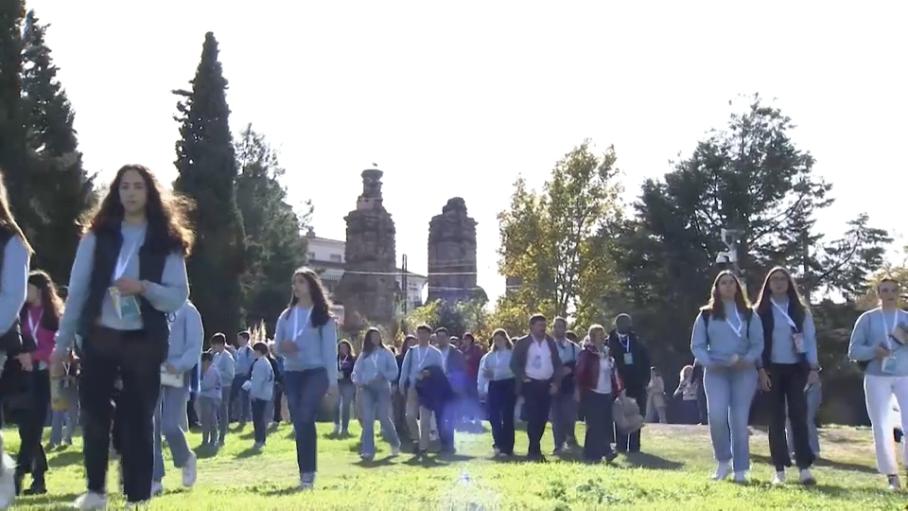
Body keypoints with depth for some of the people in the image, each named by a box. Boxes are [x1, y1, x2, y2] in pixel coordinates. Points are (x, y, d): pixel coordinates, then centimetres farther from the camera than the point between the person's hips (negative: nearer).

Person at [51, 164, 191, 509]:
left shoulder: (166, 242, 2)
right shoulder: (97, 237, 5)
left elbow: (179, 297, -3)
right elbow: (77, 290, 3)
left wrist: (143, 287, -20)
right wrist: (63, 341, 1)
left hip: (143, 341, -1)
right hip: (99, 337, 1)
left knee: (138, 419, 2)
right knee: (94, 414, 4)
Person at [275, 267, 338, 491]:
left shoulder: (323, 316, 1)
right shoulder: (286, 315, 13)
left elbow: (330, 349, -2)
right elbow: (277, 346, 14)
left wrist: (333, 380, -7)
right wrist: (283, 347, -11)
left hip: (316, 372, -4)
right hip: (291, 374, 4)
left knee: (305, 419, -21)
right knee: (299, 424, 5)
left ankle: (308, 473, -18)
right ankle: (305, 473, 14)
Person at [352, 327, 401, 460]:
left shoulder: (386, 353, 6)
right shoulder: (364, 355, 13)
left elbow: (394, 372, 1)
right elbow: (356, 372, 10)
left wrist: (382, 375, -15)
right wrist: (358, 382, -8)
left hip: (382, 387, -2)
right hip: (367, 389, 2)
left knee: (384, 417, -5)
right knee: (367, 419, -7)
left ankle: (395, 443, 22)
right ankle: (367, 451, -8)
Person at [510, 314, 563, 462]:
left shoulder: (550, 342, 10)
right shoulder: (523, 343, -2)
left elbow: (557, 363, 11)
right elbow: (514, 364, -2)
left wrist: (556, 382, 1)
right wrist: (523, 378, -11)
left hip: (547, 385, 4)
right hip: (531, 385, -4)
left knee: (542, 418, 4)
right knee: (533, 418, -9)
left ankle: (533, 450, 14)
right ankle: (535, 451, -5)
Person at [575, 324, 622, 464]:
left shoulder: (607, 353, 15)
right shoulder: (586, 353, -5)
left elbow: (613, 373, 17)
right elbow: (580, 373, -9)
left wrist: (617, 390, 12)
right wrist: (579, 391, -14)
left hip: (606, 394, 6)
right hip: (592, 394, -6)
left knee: (606, 424, 0)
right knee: (595, 425, -7)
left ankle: (605, 452, 4)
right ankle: (592, 455, -1)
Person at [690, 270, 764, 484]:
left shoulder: (749, 314, 10)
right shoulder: (706, 315, 9)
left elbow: (758, 344, 5)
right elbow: (697, 345, 8)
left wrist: (746, 360, -14)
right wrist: (708, 362, -11)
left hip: (744, 372, 0)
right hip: (715, 372, 0)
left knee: (739, 420, -1)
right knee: (717, 415, -19)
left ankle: (740, 470, 7)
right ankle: (723, 460, 1)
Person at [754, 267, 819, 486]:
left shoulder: (800, 310, 8)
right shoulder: (761, 312, 4)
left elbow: (810, 339, 5)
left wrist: (814, 368, -3)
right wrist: (761, 369, -7)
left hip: (796, 368, 0)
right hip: (773, 369, 0)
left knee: (798, 415, -6)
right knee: (776, 417, 1)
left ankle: (804, 467, -5)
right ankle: (780, 470, 4)